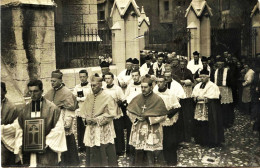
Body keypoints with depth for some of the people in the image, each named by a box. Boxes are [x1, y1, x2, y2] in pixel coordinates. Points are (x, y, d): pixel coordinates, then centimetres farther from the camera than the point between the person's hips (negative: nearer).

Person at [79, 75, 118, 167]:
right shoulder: (89, 96, 7)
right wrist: (86, 119, -3)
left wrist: (97, 120, -15)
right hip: (90, 130, 5)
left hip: (103, 131, -5)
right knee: (91, 153, 9)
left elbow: (111, 114, -12)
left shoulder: (107, 97, -8)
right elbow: (83, 111, 16)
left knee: (104, 154, 0)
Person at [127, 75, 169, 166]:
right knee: (139, 151, 9)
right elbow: (129, 111, 12)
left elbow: (162, 116, -4)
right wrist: (136, 118, -4)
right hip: (138, 129, 3)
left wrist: (149, 118, -12)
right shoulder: (137, 98, 3)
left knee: (150, 152, 0)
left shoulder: (158, 99, -7)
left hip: (152, 130, -3)